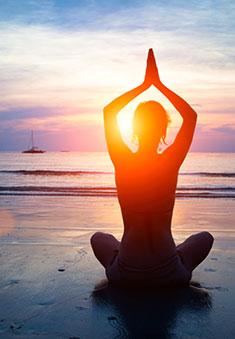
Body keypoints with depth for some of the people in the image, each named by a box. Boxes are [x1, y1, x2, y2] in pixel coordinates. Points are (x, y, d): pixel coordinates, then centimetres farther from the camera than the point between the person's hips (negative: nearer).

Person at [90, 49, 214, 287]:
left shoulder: (122, 163, -9)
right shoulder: (171, 163, -11)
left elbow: (108, 111, 7)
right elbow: (191, 115, 5)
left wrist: (144, 85, 8)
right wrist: (159, 84, 5)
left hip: (125, 275, 1)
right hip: (169, 275, 0)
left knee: (99, 238, 33)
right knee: (205, 237, 29)